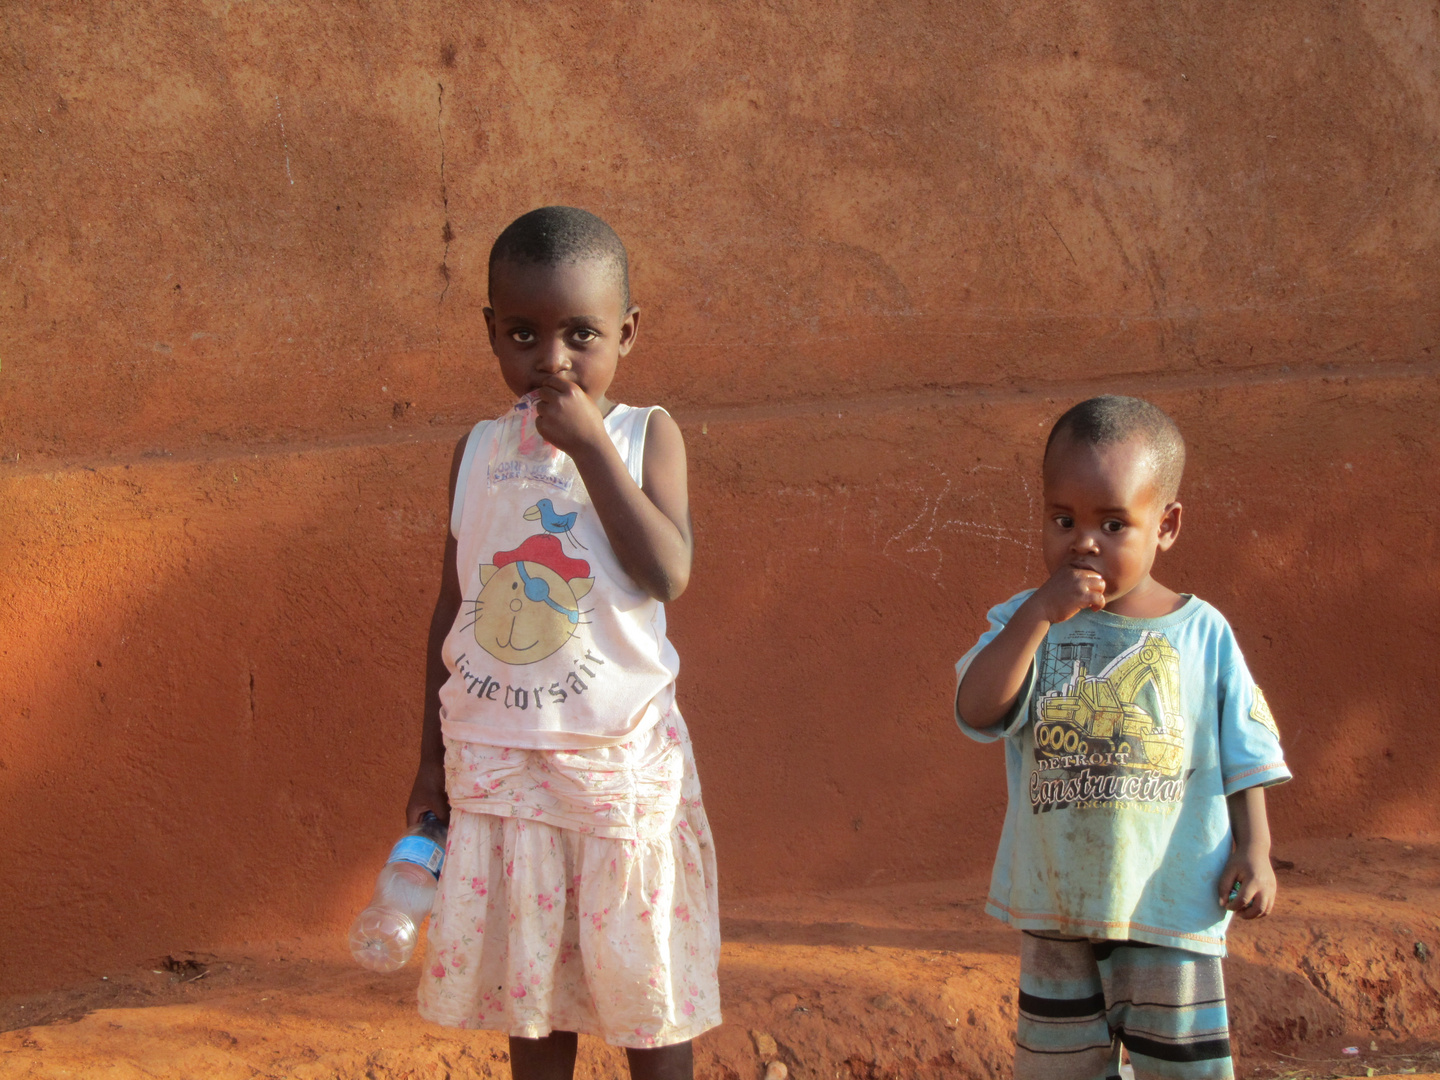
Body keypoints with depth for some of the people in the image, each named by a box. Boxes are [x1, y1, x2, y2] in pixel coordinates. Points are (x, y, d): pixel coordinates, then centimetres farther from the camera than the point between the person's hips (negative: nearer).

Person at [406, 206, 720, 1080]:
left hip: (620, 766, -2)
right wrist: (432, 760, 12)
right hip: (499, 768, 3)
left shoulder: (647, 436, -4)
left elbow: (668, 574, -19)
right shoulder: (478, 453, 5)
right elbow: (453, 610, 10)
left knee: (648, 985, 8)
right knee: (531, 990, 11)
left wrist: (590, 445, -20)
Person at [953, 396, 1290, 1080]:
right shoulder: (1024, 624, -2)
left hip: (1170, 899, -1)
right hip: (1053, 902, 1)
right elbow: (976, 712, -18)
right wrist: (1039, 615, -24)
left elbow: (1245, 753, 4)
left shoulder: (1201, 634, -2)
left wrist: (1253, 846, -5)